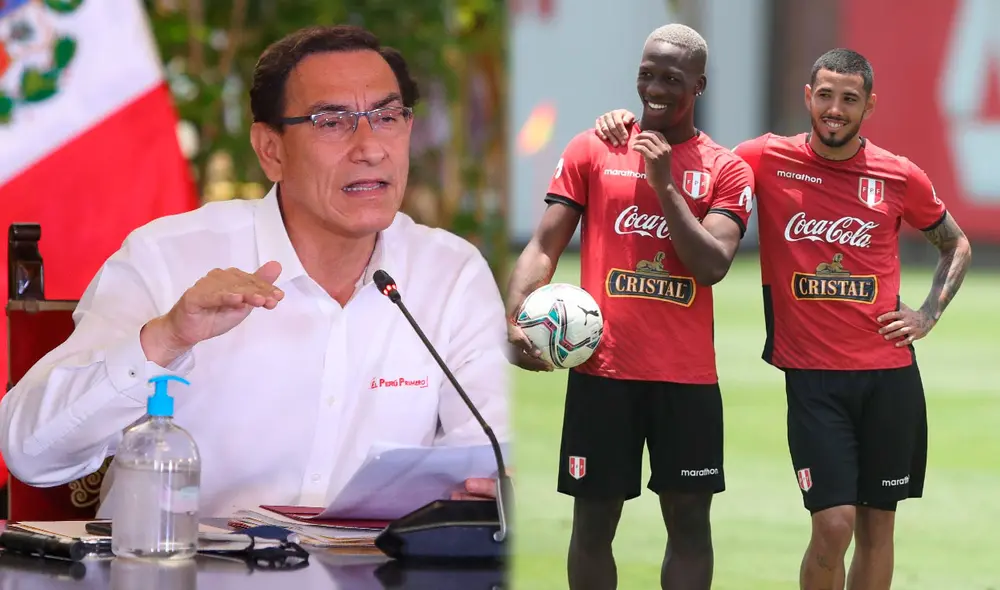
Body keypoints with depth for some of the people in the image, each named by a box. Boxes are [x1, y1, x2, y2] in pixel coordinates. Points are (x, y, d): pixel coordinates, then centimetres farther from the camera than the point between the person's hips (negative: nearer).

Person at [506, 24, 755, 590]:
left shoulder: (727, 169, 3)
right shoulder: (592, 150, 5)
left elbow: (711, 266, -9)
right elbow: (544, 246, 2)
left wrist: (665, 183, -12)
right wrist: (518, 319, -14)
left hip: (687, 374, 0)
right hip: (601, 367, 0)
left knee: (689, 518, 3)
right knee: (594, 520, 4)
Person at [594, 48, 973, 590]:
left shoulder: (900, 178, 2)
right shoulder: (769, 160, -2)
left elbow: (956, 244, 18)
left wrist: (928, 314, 6)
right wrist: (627, 126, -8)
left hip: (889, 373, 2)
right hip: (811, 373, -2)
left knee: (877, 525, 6)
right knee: (834, 524, -12)